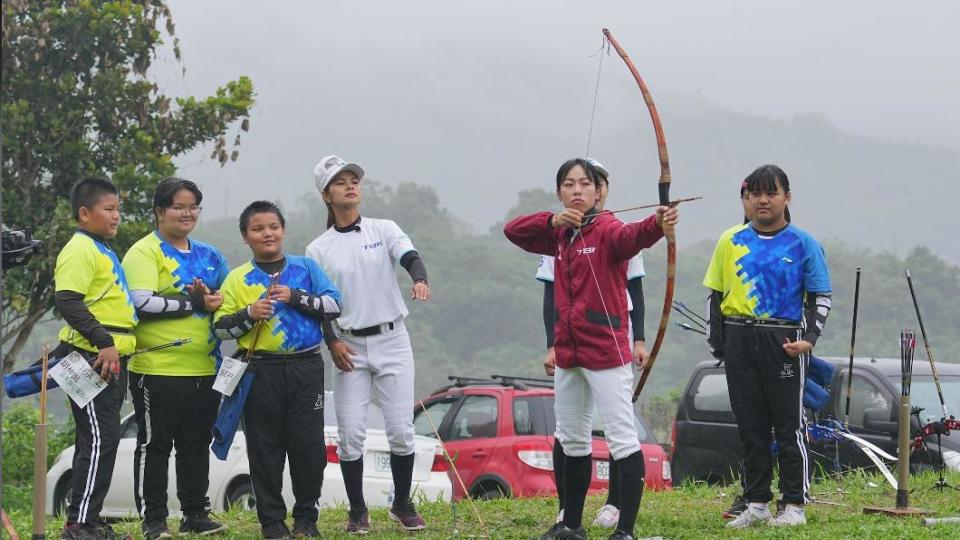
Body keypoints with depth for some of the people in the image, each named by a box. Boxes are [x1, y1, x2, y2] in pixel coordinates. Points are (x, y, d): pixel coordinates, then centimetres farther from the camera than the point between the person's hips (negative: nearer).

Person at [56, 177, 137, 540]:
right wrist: (103, 342, -24)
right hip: (92, 359, -10)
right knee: (100, 439, -12)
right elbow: (67, 302, -22)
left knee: (99, 440, 11)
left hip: (111, 359, 10)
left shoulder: (102, 250, 20)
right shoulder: (80, 249, -12)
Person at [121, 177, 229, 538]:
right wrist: (195, 302, -16)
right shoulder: (144, 253, -6)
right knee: (154, 444, 0)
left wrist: (217, 301, -2)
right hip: (158, 369, -6)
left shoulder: (209, 256, 17)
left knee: (197, 444, 12)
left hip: (204, 369, 7)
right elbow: (142, 303, -19)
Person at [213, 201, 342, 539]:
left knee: (309, 444, -1)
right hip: (261, 371, 0)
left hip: (306, 368, 0)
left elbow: (334, 306, 1)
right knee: (265, 448, 2)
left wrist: (295, 297, -10)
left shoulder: (306, 268, 9)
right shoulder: (238, 279, 7)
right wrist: (250, 314, -12)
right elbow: (221, 327, 5)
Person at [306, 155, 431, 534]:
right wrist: (332, 342, -8)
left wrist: (420, 280, -36)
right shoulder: (318, 249, 6)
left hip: (392, 341, 0)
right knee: (350, 434, -4)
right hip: (349, 348, 0)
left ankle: (402, 505, 13)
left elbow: (410, 257, -13)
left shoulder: (384, 230, 5)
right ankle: (357, 511, 9)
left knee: (401, 430, -3)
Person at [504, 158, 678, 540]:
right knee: (571, 438, 18)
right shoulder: (559, 236, 10)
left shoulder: (607, 231, -11)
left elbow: (631, 236, -32)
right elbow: (512, 230, 8)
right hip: (568, 351, 8)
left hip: (606, 351, -8)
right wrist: (553, 220, -9)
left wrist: (657, 224, -56)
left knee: (622, 437, -9)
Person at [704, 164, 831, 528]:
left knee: (790, 425, 0)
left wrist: (810, 338, -11)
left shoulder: (802, 244, 1)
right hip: (739, 341, 3)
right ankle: (756, 503, 14)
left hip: (784, 341, -3)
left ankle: (794, 505, 6)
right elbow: (715, 294, 12)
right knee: (750, 426, 7)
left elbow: (820, 297, 3)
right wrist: (716, 342, 5)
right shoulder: (731, 241, 8)